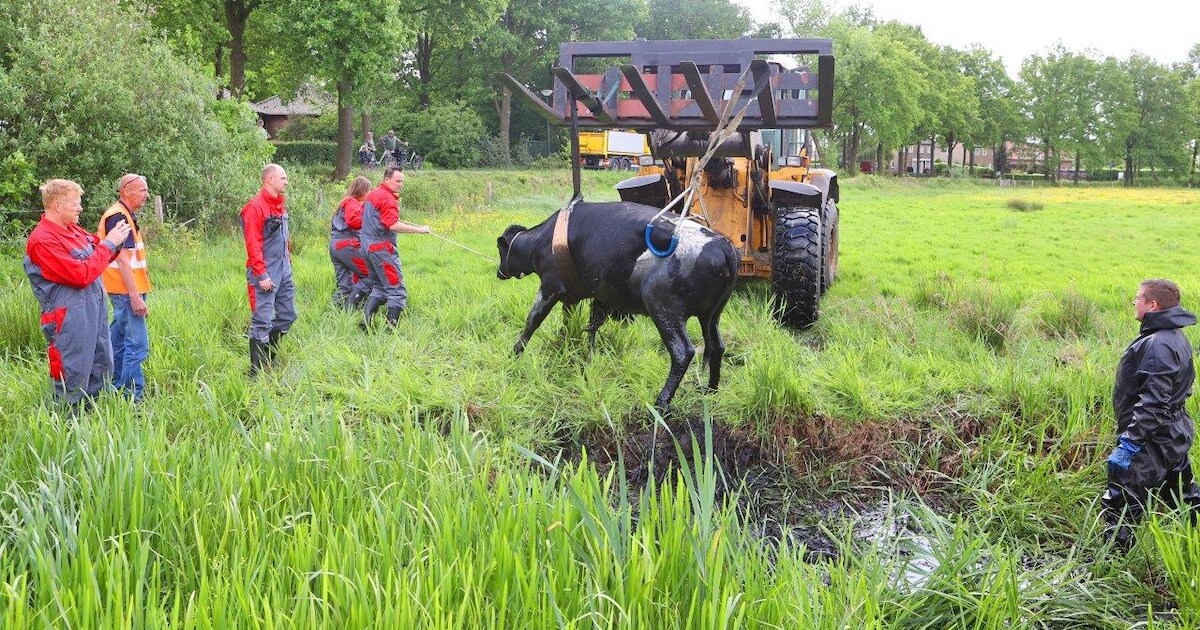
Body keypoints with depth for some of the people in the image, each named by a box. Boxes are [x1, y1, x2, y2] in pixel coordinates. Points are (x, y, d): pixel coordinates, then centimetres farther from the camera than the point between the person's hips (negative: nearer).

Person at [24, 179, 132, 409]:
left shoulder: (72, 229, 8)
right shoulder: (42, 240, -18)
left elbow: (99, 255, 21)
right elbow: (82, 275, -22)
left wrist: (116, 239, 0)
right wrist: (108, 244, -15)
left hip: (94, 309, 9)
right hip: (69, 319, -9)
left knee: (101, 370, 18)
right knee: (73, 380, 0)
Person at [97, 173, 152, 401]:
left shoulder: (124, 215, 15)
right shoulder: (119, 217, -16)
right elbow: (122, 259, -22)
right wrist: (135, 296, -25)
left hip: (123, 290, 11)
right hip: (126, 290, -11)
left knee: (119, 338, 17)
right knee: (137, 344, -11)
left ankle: (116, 387, 26)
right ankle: (132, 397, -10)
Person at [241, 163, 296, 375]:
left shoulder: (279, 204, 14)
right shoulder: (255, 207, -13)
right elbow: (253, 245, -17)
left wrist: (288, 259, 16)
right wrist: (261, 276, -19)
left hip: (283, 269, 9)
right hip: (265, 271, -9)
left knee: (287, 315, 14)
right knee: (262, 321, -6)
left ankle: (268, 357, 29)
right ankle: (257, 371, 0)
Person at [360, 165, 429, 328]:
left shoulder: (372, 194, 15)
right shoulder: (387, 198, -15)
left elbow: (365, 216, 28)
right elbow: (394, 225, -25)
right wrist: (419, 230, -22)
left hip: (367, 246, 10)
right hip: (382, 247, -10)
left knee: (379, 287, 17)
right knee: (397, 290, -6)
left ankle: (366, 319, 6)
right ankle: (391, 327, -10)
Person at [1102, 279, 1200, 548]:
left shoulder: (1158, 344, -21)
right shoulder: (1176, 337, 11)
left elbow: (1153, 402, -27)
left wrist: (1130, 442, -28)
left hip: (1153, 441, -11)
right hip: (1176, 434, 11)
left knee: (1119, 505, -8)